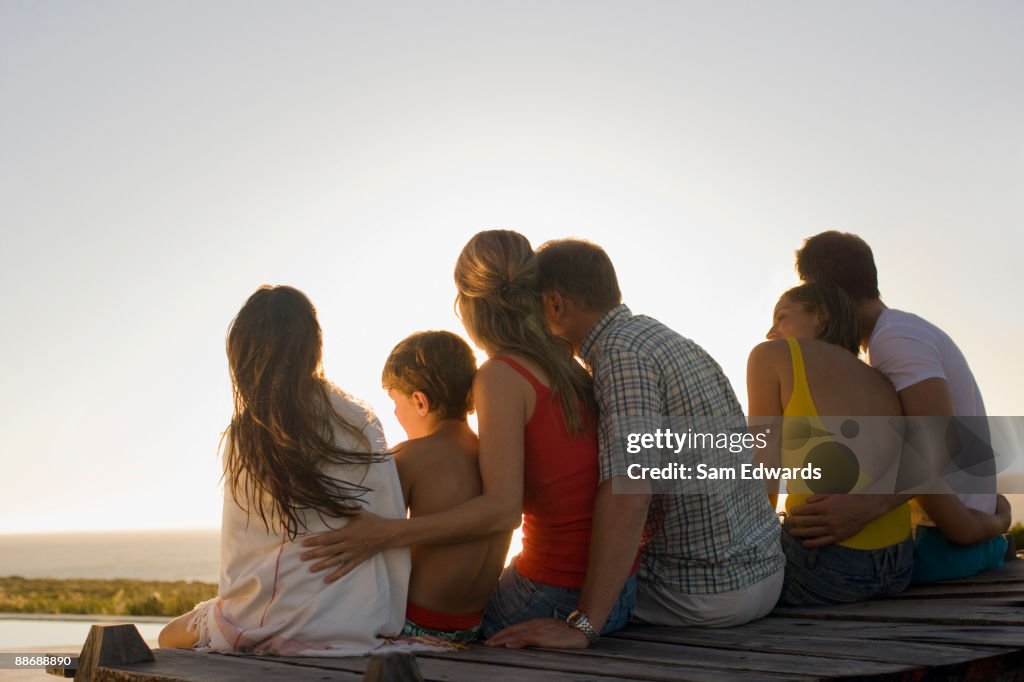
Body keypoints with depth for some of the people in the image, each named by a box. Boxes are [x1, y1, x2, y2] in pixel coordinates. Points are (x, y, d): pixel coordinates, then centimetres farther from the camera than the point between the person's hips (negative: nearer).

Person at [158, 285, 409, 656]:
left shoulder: (240, 437, -2)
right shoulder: (361, 424, -4)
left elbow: (236, 550, 2)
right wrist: (390, 623, 5)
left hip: (259, 627, -1)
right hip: (352, 625, 2)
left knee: (171, 636, 27)